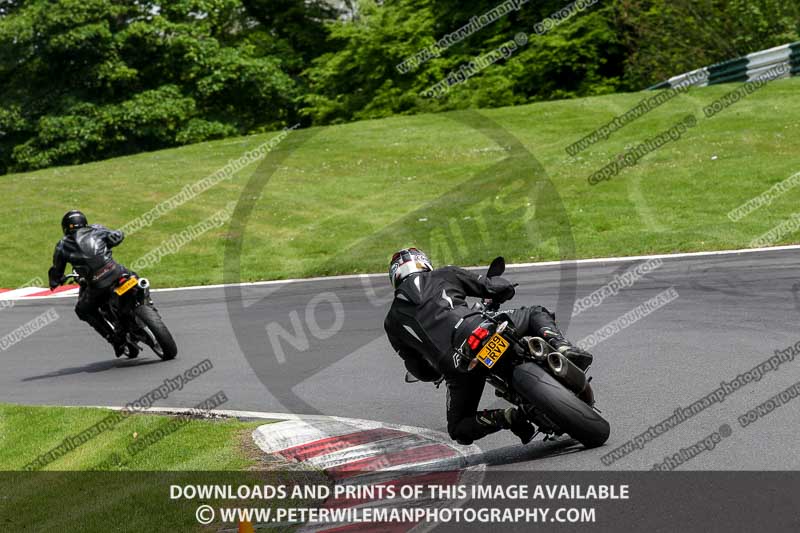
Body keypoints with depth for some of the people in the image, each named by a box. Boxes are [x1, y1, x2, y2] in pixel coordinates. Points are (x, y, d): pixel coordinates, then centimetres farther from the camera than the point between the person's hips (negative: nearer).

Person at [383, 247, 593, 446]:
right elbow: (503, 288, 23)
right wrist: (492, 300, 47)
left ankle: (507, 417, -7)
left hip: (454, 364, 0)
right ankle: (564, 349, -3)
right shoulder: (444, 275, 22)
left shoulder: (392, 322, 25)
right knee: (536, 314, 27)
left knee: (459, 431, 21)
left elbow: (420, 371, 26)